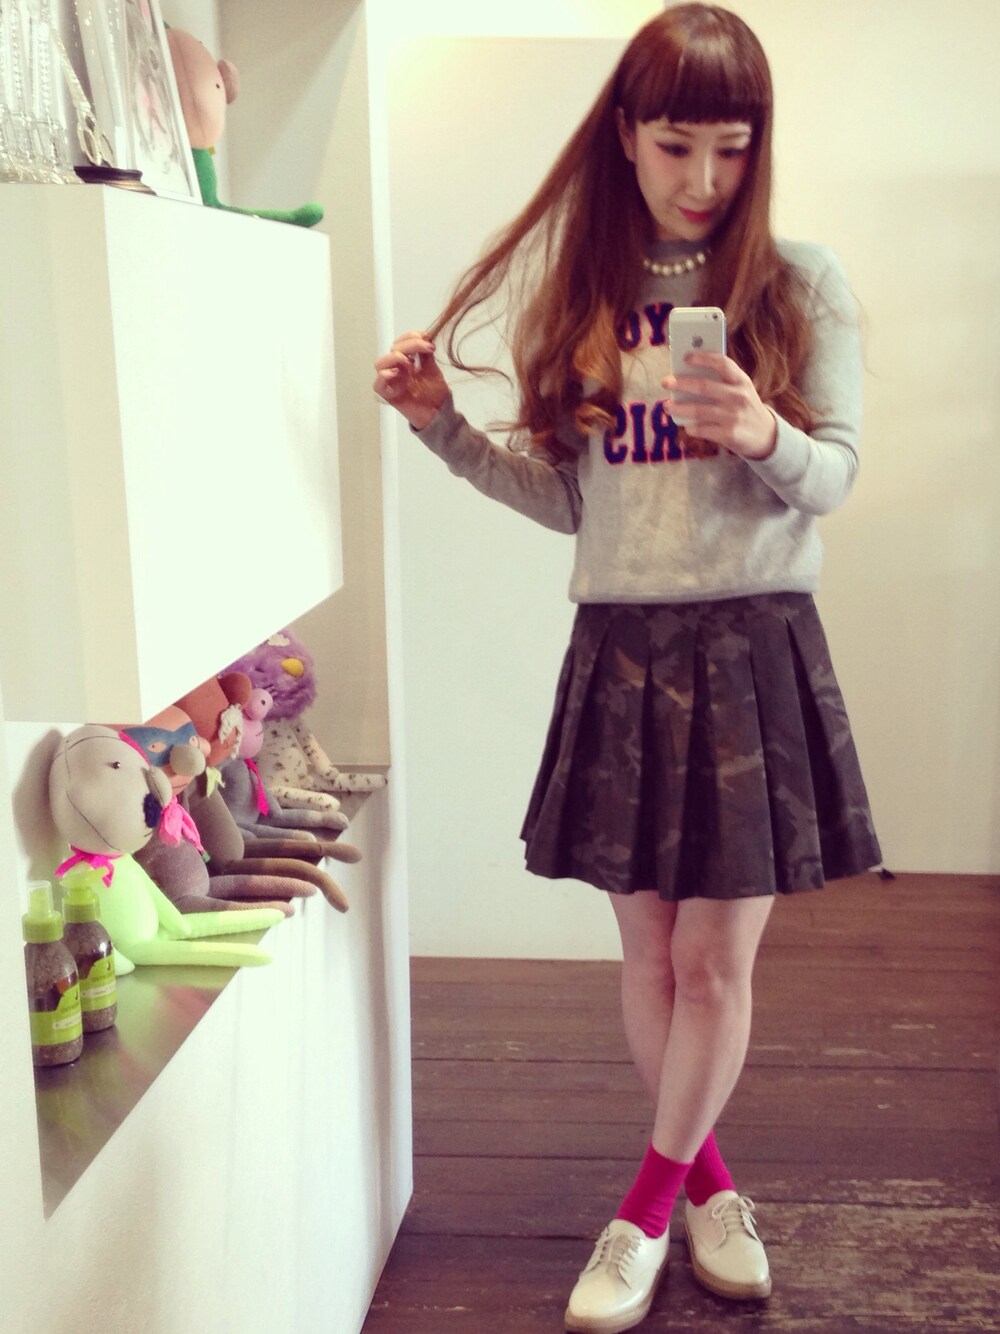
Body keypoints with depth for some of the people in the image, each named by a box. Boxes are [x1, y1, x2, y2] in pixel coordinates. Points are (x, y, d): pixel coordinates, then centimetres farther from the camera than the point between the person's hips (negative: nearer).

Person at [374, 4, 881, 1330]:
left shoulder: (801, 279, 0)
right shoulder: (584, 289, 8)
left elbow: (837, 473, -3)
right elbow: (568, 497, 11)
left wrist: (767, 440, -24)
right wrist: (444, 424, 1)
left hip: (756, 647, -2)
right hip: (619, 648, 3)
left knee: (717, 959, 3)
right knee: (650, 952, 11)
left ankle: (650, 1203, 26)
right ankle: (704, 1178, 35)